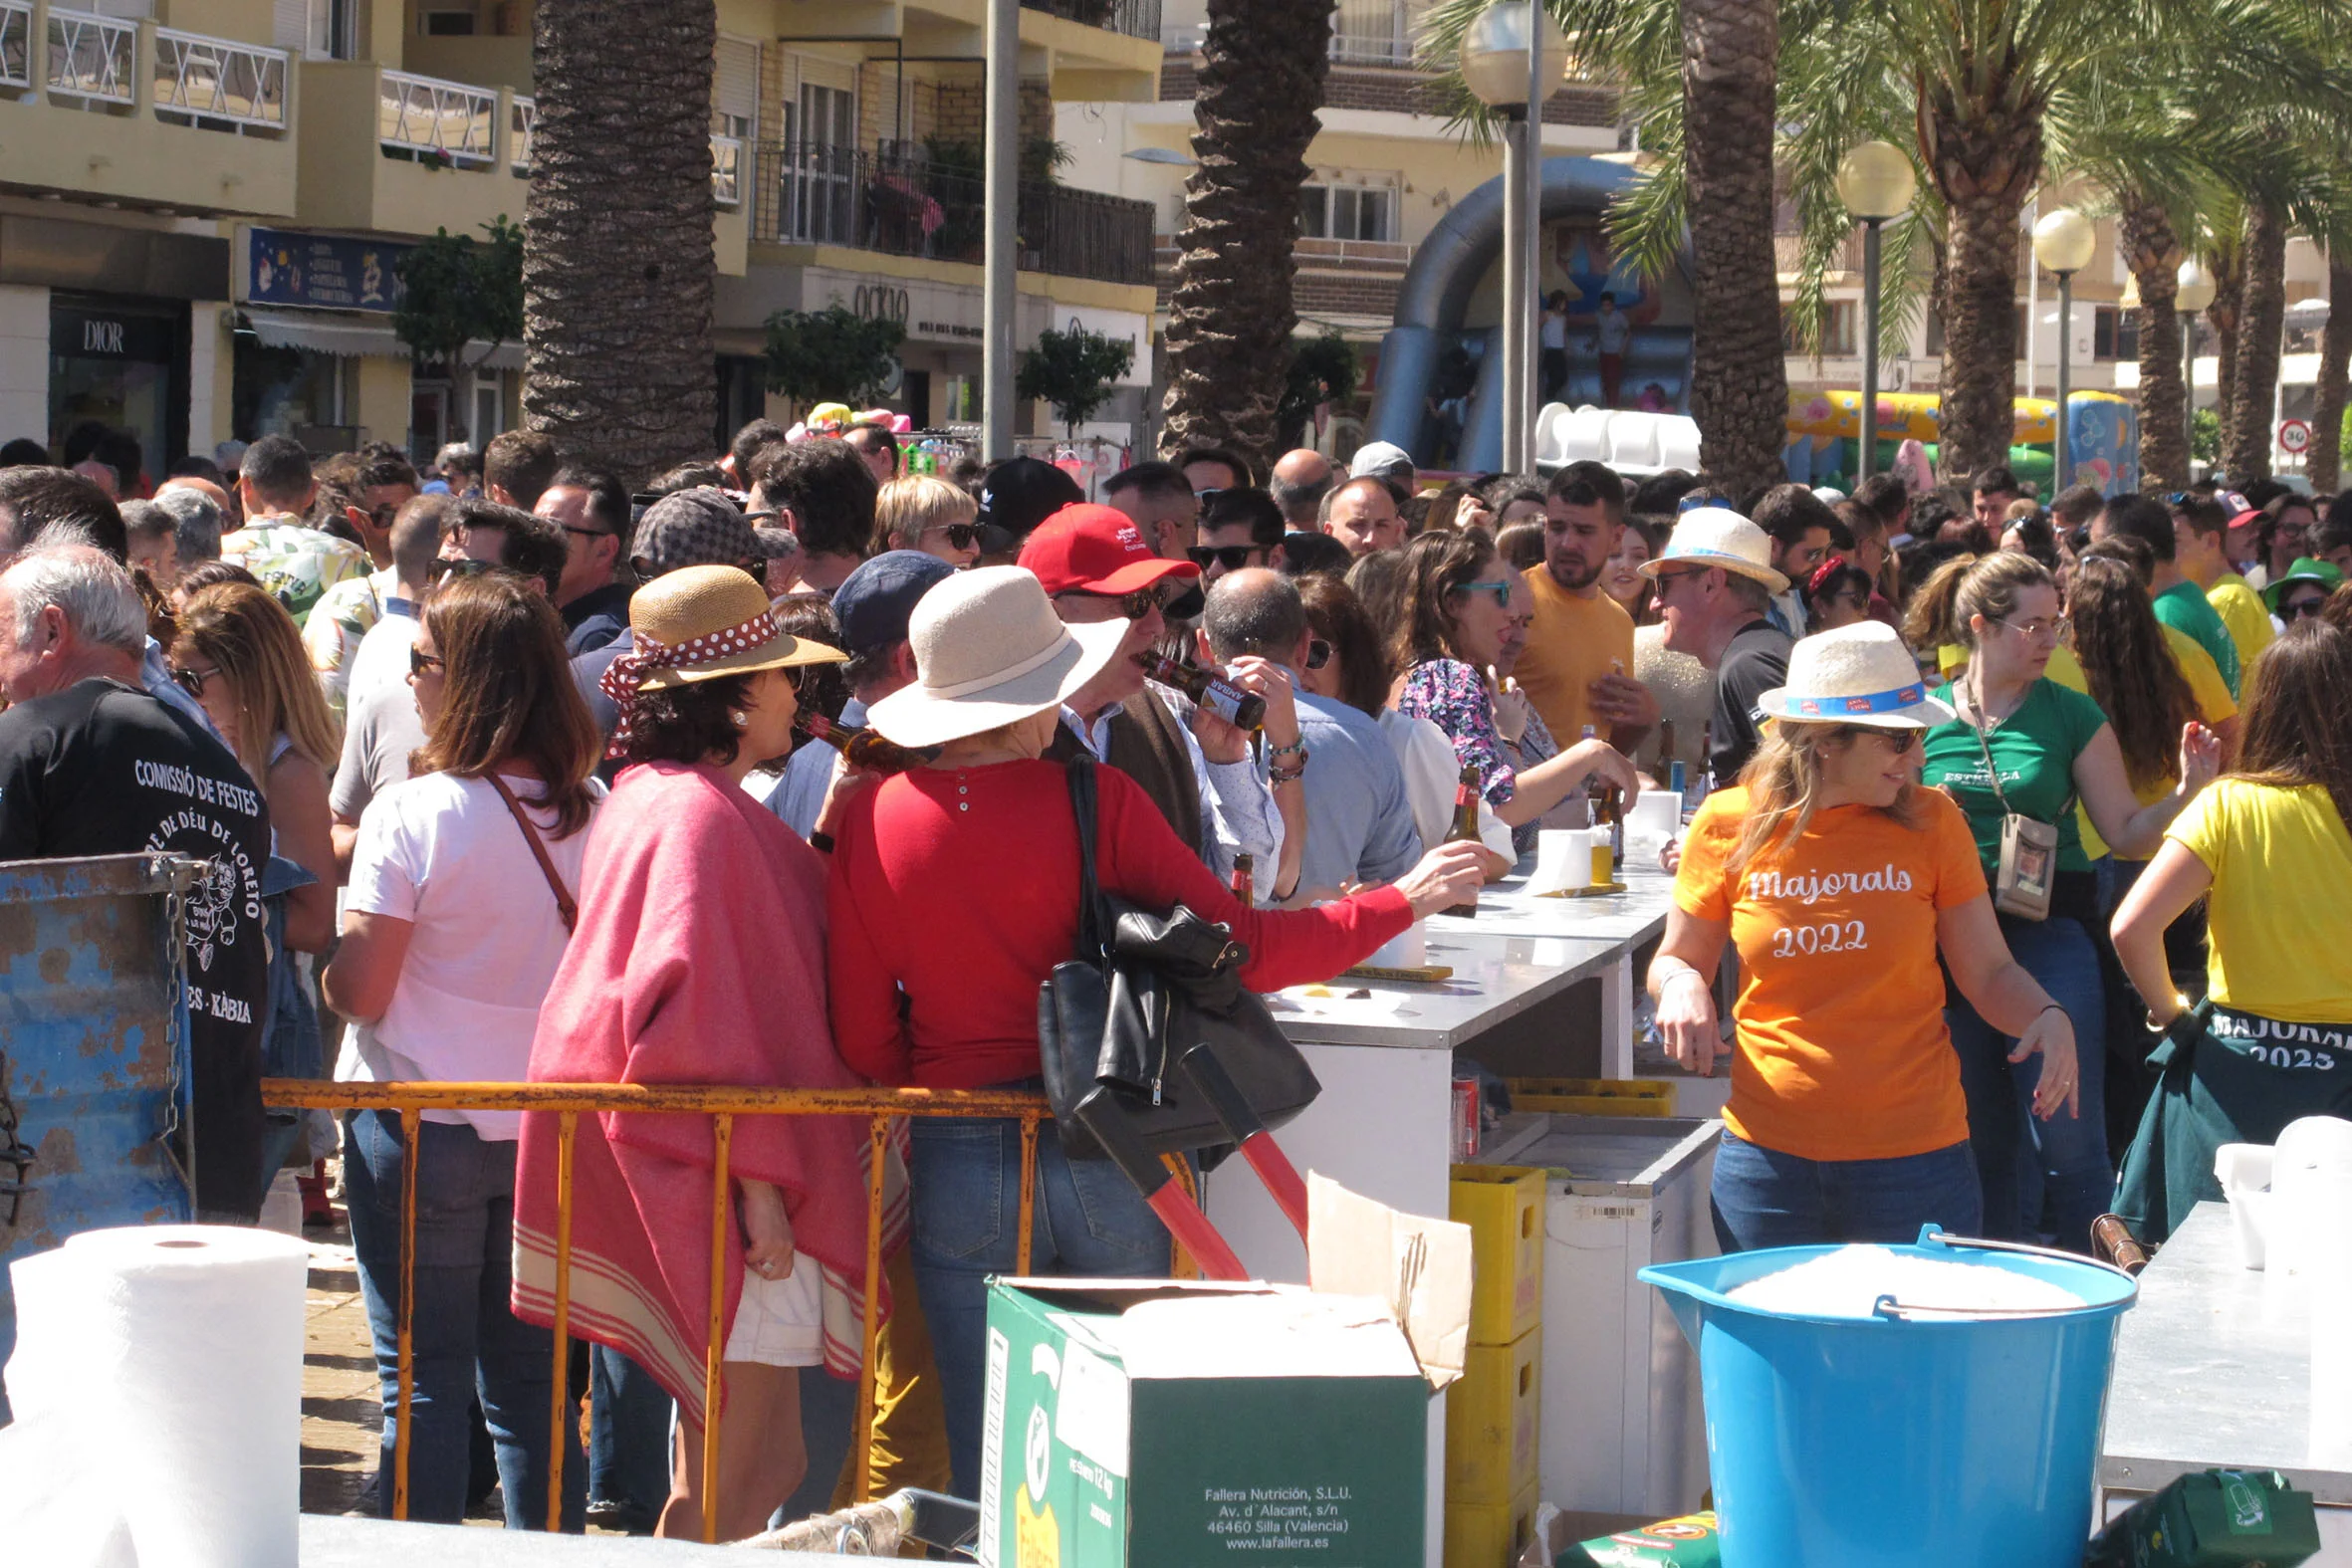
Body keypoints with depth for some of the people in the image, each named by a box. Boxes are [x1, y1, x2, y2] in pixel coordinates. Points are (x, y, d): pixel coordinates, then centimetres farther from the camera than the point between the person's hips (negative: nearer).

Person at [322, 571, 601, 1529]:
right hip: (554, 1126, 5)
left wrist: (322, 960, 8)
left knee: (423, 1381, 3)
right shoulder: (595, 812, -1)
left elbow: (360, 991, -12)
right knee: (531, 1384, 13)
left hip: (421, 1126, -4)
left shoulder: (410, 815, -15)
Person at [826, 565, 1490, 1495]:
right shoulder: (1095, 800, -9)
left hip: (960, 1164, 1)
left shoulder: (873, 819, -3)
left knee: (987, 1465, 9)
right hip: (1105, 1155, -1)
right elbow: (1237, 948, -11)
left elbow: (863, 1038, 0)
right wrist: (1401, 902, 1)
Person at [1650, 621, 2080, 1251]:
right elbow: (1677, 958, 12)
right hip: (1768, 1154, 0)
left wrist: (2047, 1017, -16)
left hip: (1915, 1155, 0)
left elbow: (1988, 972, 4)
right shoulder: (1730, 825, -1)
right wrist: (1682, 985, -10)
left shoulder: (1930, 821, -1)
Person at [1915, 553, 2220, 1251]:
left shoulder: (2072, 716, 1)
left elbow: (2128, 834, 1)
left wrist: (2187, 790, -15)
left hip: (2051, 937, -2)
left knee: (2069, 1140, -5)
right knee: (1983, 1138, 11)